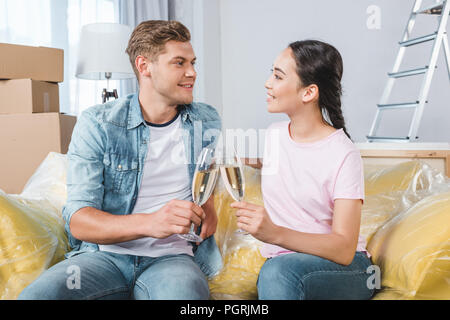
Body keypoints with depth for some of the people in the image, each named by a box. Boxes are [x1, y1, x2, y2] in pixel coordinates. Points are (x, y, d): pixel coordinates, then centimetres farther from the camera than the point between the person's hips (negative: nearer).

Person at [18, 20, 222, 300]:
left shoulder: (207, 123, 7)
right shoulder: (96, 124, -4)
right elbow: (77, 221, -12)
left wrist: (208, 207, 8)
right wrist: (149, 222, -29)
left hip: (172, 257, 1)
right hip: (105, 255, -1)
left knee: (184, 293, -36)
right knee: (36, 296, -32)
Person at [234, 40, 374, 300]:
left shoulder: (344, 155, -13)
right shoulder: (274, 134, 7)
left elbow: (344, 250, -20)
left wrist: (276, 234, -33)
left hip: (345, 269, -4)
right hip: (281, 261, 5)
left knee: (278, 271, -35)